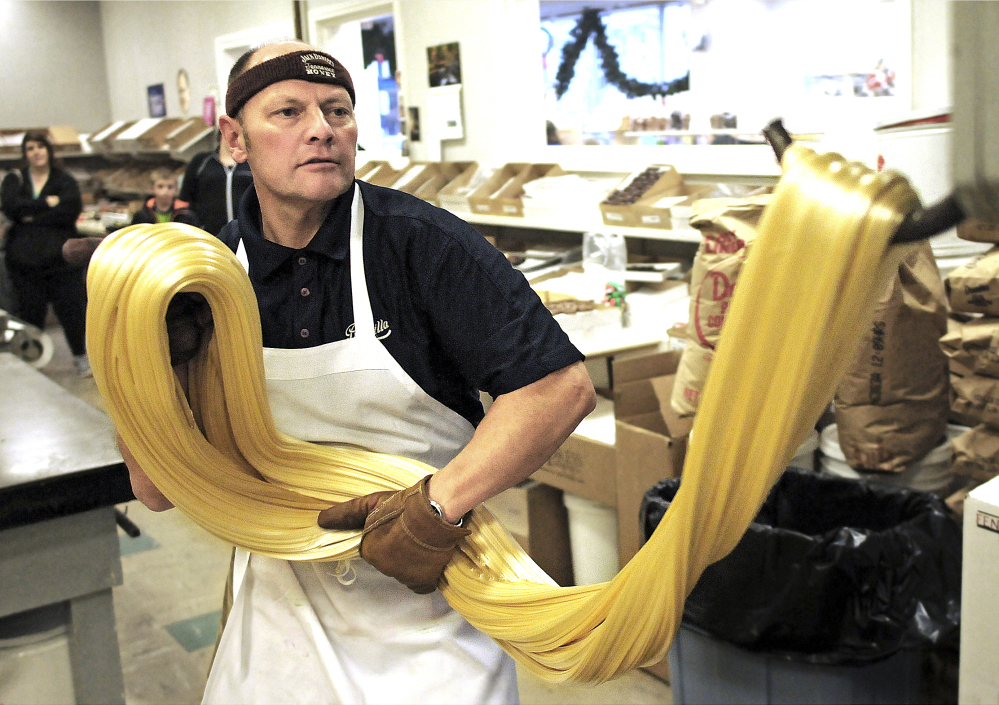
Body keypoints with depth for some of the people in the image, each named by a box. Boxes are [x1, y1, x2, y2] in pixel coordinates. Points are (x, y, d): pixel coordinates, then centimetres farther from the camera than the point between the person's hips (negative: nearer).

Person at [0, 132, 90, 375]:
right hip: (25, 259, 1)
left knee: (72, 306, 0)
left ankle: (81, 356, 14)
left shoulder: (64, 180, 4)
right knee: (29, 310, 4)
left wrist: (33, 216, -13)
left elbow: (72, 209, -13)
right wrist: (47, 203, -13)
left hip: (61, 257, -1)